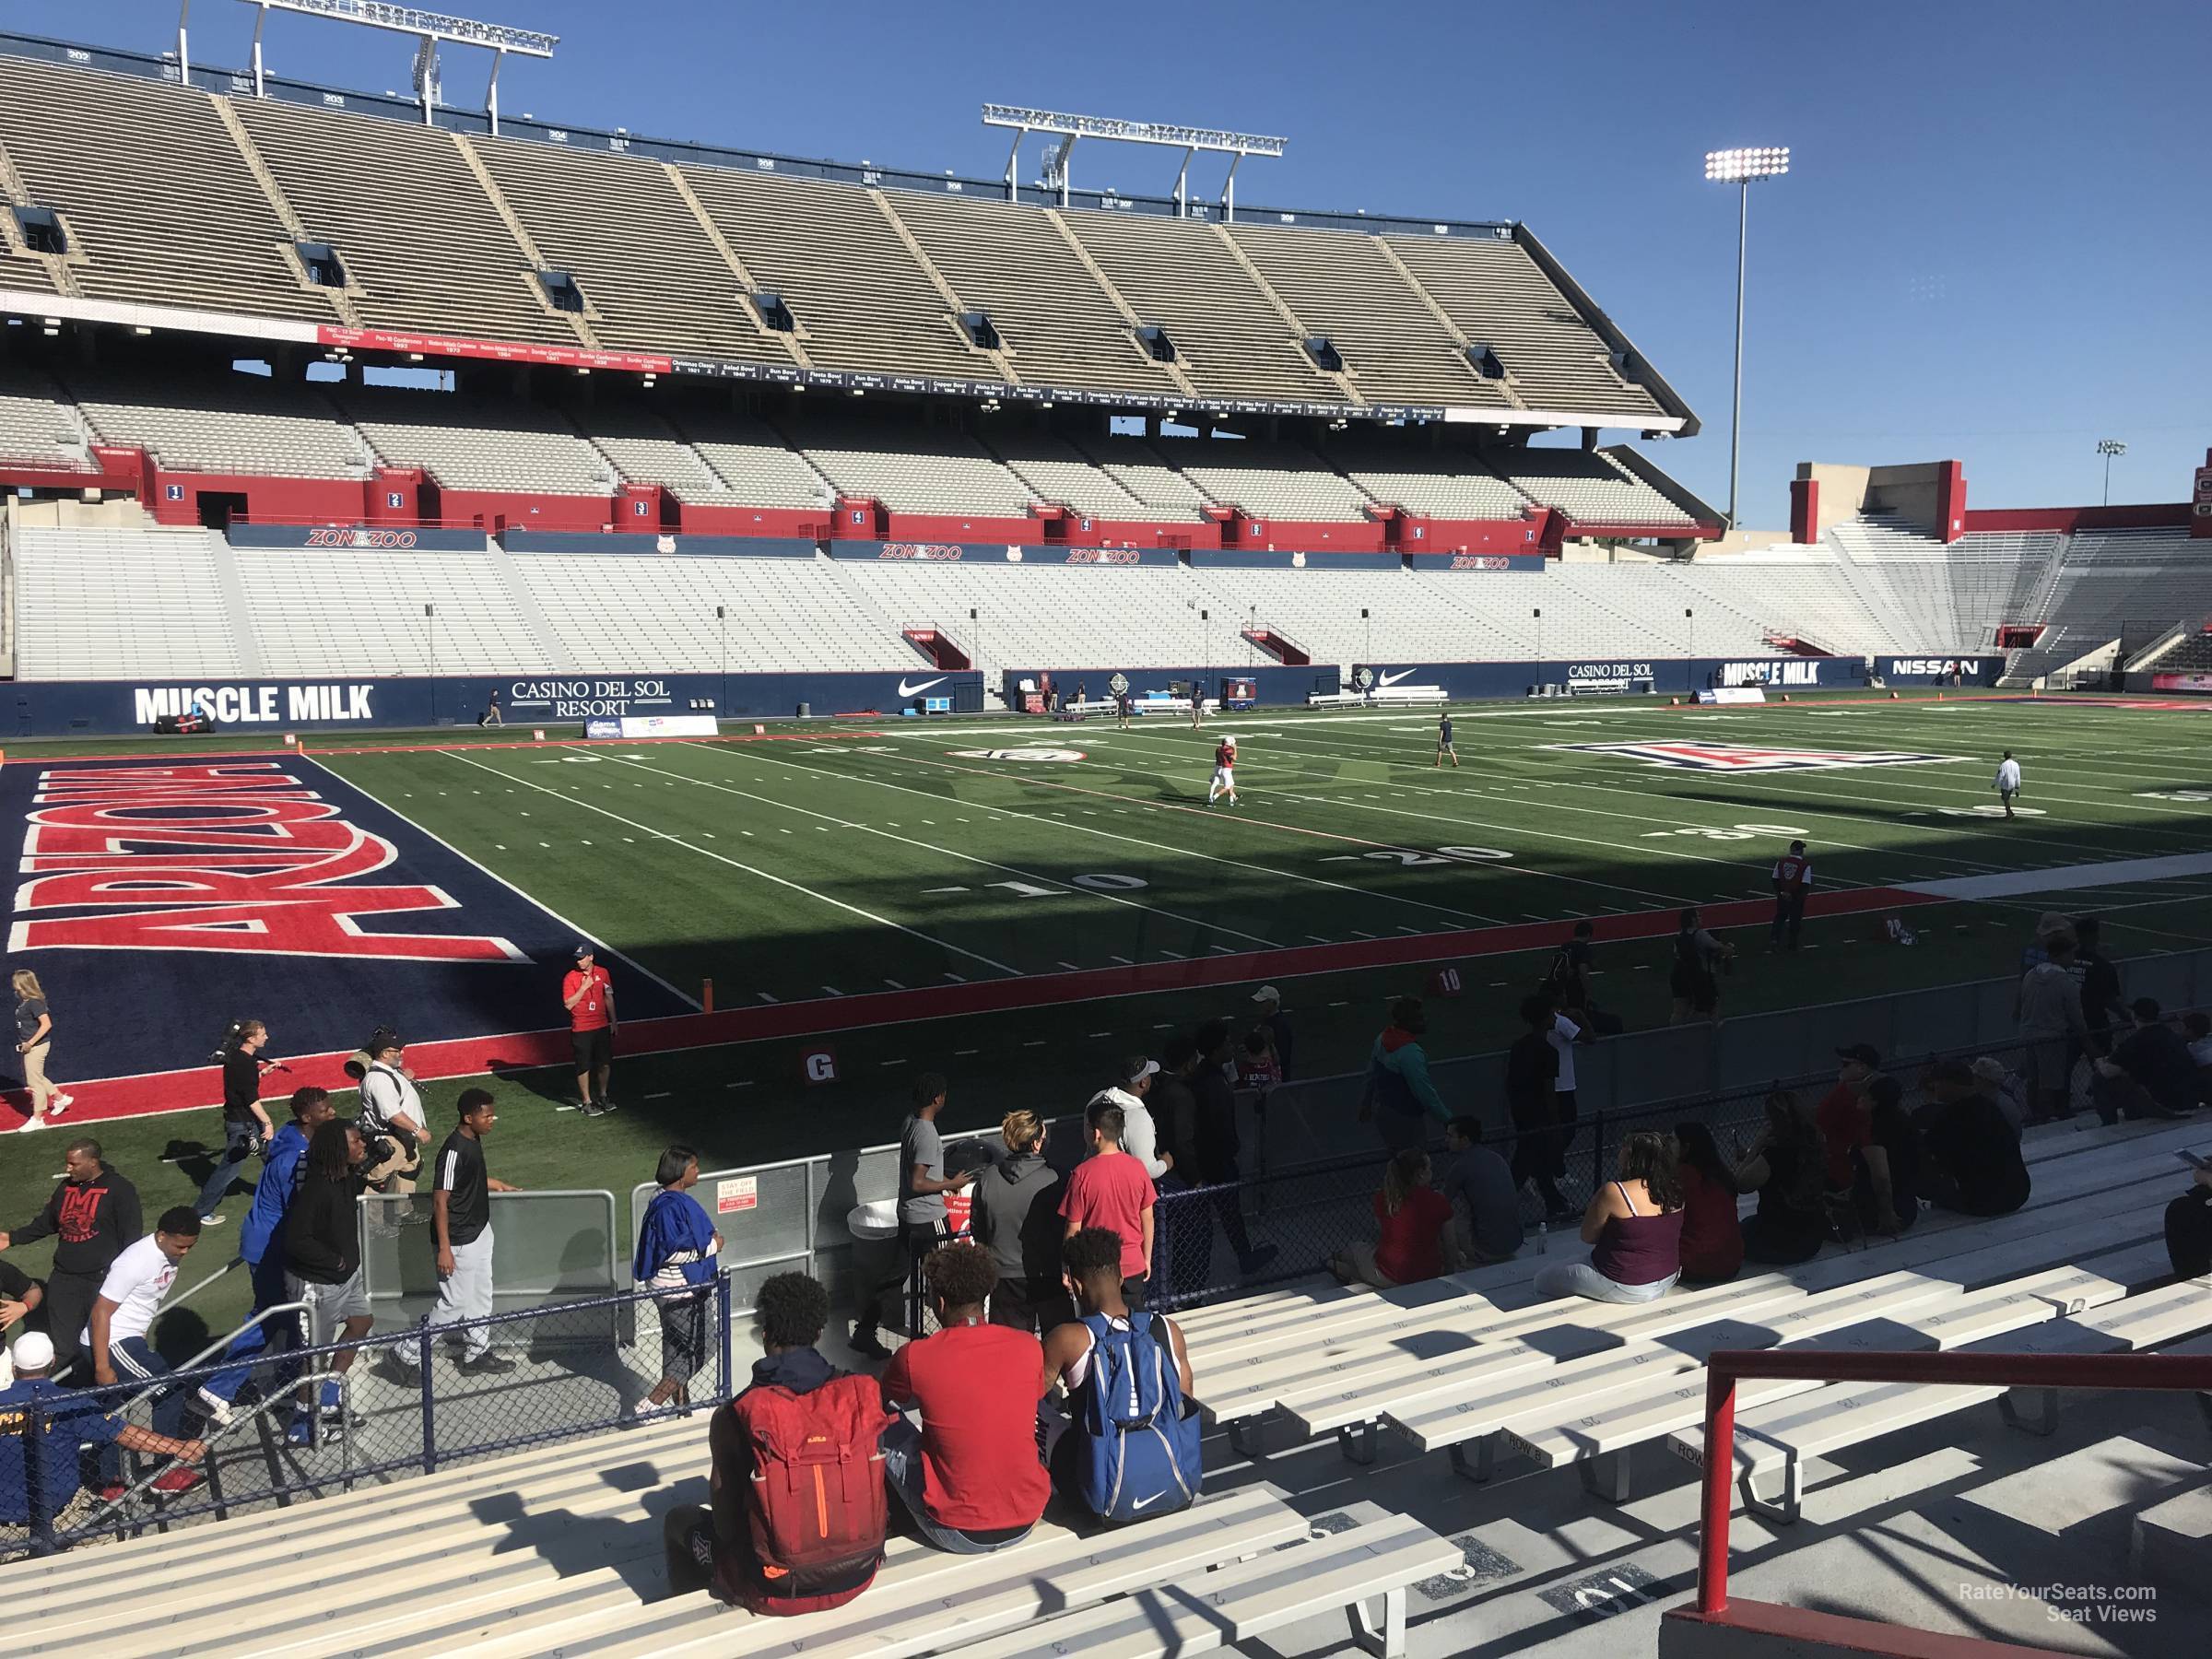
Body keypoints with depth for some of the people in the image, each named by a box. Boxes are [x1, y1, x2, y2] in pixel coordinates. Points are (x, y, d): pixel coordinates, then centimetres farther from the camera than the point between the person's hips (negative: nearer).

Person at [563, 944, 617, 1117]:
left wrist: (613, 1022, 11)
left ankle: (603, 1096, 30)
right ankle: (586, 1102, 15)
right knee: (584, 1066, 3)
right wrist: (584, 987, -23)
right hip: (581, 1029, -4)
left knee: (605, 1063, 11)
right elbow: (568, 1004, -16)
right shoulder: (571, 978, -11)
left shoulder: (602, 973, 2)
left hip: (602, 1026, 4)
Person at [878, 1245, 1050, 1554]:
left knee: (884, 1424, 13)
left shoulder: (914, 1358, -14)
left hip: (957, 1536, -3)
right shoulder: (1029, 1346, -6)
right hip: (1028, 1522, 3)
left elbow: (882, 1400, 10)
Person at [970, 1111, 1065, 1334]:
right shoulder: (1052, 1180, -15)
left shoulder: (987, 1179, -5)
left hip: (1005, 1278, 3)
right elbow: (1065, 1231, -8)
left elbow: (979, 1234, 5)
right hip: (1048, 1277, -2)